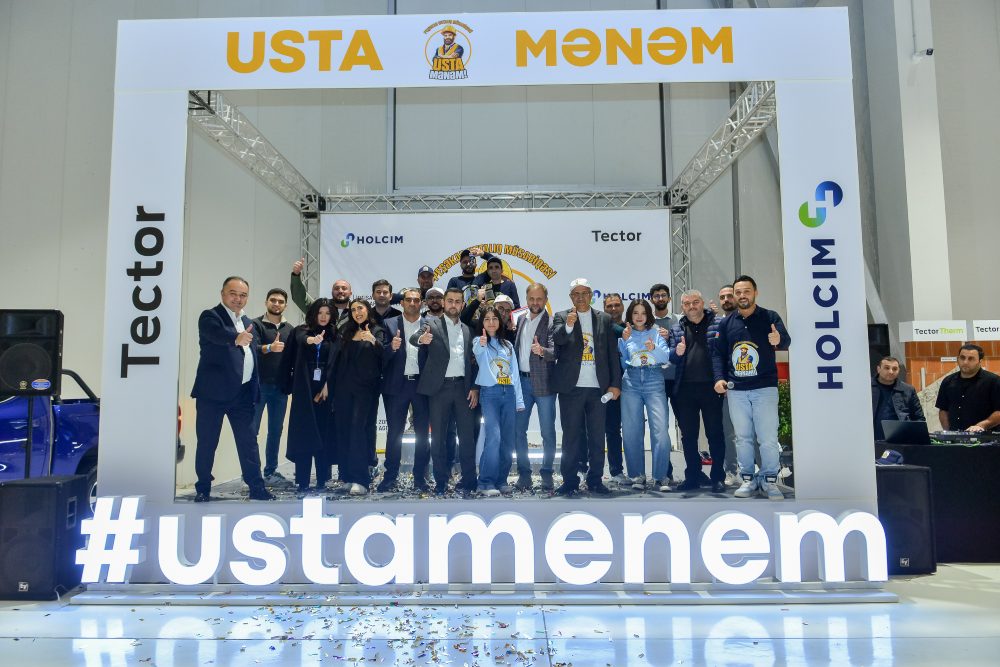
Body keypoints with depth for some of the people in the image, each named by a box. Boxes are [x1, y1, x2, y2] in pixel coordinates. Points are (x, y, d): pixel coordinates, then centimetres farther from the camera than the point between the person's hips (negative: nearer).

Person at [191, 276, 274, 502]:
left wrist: (255, 389, 12)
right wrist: (237, 338, -50)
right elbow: (217, 334, -29)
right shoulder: (210, 316, -6)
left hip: (243, 393, 6)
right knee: (207, 443, 4)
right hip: (213, 392, -5)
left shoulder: (247, 322, 15)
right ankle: (203, 489, 18)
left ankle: (257, 488, 13)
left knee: (249, 441, 7)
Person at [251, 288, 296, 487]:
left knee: (276, 430, 8)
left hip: (280, 386, 4)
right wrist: (269, 347, -37)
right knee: (251, 430, 0)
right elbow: (253, 348, -18)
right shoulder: (256, 324, -1)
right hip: (258, 385, -4)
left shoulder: (290, 329, 11)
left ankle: (270, 472, 16)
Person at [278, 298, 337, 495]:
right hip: (304, 390, -1)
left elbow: (334, 363, 3)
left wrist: (327, 385, -10)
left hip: (325, 390, 1)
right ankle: (302, 483, -1)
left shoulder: (333, 336, 10)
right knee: (303, 434, -4)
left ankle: (321, 481, 7)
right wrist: (310, 340, -36)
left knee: (323, 434, 1)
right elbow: (301, 339, -14)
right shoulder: (302, 331, 7)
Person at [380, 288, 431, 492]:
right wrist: (392, 347, -21)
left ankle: (420, 477, 15)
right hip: (397, 384, 0)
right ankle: (390, 477, 14)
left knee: (422, 433, 5)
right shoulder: (390, 324, 6)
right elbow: (383, 356, -2)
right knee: (394, 432, 5)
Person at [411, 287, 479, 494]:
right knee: (438, 436, 3)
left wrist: (474, 388, 3)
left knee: (467, 435, 2)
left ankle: (469, 480, 11)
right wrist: (421, 338, -42)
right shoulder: (431, 323, 2)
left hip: (463, 387, 3)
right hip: (440, 387, -2)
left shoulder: (467, 329, 13)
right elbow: (414, 337, -18)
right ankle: (441, 481, 12)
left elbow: (472, 361, 14)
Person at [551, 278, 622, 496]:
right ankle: (570, 480, 11)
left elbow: (612, 353, 9)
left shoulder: (604, 319, 11)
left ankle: (595, 480, 16)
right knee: (571, 435, 2)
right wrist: (568, 326, -32)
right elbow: (557, 339, -12)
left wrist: (615, 384, 3)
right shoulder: (561, 317, 6)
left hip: (598, 387, 2)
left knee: (597, 436, 6)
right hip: (571, 387, -2)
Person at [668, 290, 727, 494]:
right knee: (688, 435, 9)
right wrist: (676, 352, -14)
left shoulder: (717, 325, 2)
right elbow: (671, 357, 7)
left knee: (715, 433, 3)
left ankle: (718, 477, 12)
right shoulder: (676, 329, 12)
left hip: (710, 387, -3)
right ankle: (693, 476, 20)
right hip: (685, 389, 4)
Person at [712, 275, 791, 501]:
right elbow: (717, 353, 9)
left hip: (765, 387, -3)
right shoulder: (726, 322, 8)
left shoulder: (770, 317, -1)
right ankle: (748, 479, 19)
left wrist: (778, 340, -38)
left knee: (768, 438, -3)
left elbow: (787, 341, -14)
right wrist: (719, 378, -5)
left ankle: (769, 480, 11)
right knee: (742, 437, 9)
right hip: (735, 390, 3)